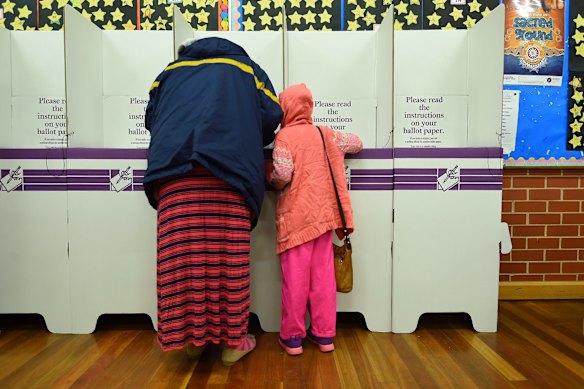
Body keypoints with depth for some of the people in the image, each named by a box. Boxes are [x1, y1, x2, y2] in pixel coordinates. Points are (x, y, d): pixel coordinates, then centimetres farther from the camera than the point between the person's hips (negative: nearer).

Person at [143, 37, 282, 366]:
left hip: (175, 173, 3)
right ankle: (232, 340, 9)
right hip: (228, 171, -2)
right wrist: (243, 144, 27)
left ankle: (191, 336, 14)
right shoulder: (245, 68, 25)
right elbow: (270, 116, 11)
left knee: (182, 254, 3)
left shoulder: (171, 71, 31)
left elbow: (152, 119, 23)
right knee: (228, 256, 0)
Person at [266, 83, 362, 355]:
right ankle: (324, 334, 22)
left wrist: (269, 177, 3)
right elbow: (356, 143, 22)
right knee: (323, 275, 11)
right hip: (323, 213, 5)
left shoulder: (285, 135, -6)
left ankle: (292, 337, 16)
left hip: (295, 216, -4)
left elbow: (282, 174, -18)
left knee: (295, 277, 4)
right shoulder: (325, 134, 9)